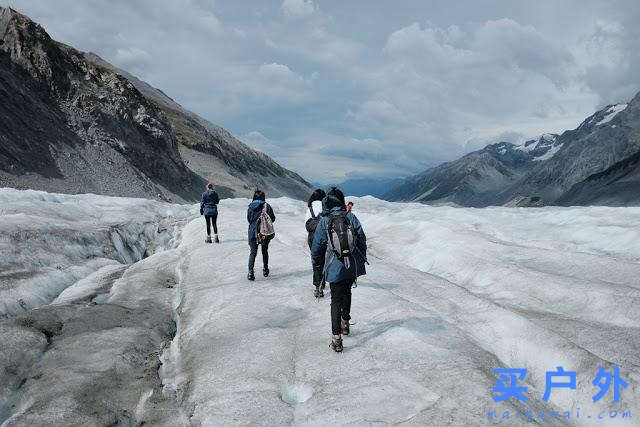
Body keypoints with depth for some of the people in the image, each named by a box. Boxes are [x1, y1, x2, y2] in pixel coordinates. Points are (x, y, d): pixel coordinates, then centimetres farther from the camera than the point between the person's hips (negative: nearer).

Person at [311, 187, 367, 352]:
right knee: (347, 292, 26)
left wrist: (314, 261, 18)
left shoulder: (324, 222, -7)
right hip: (353, 266, 2)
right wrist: (362, 259, 14)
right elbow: (362, 239, 0)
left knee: (336, 300, 4)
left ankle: (336, 338, -3)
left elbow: (317, 244, 0)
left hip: (335, 267, -2)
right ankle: (345, 323, 40)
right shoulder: (351, 217, -4)